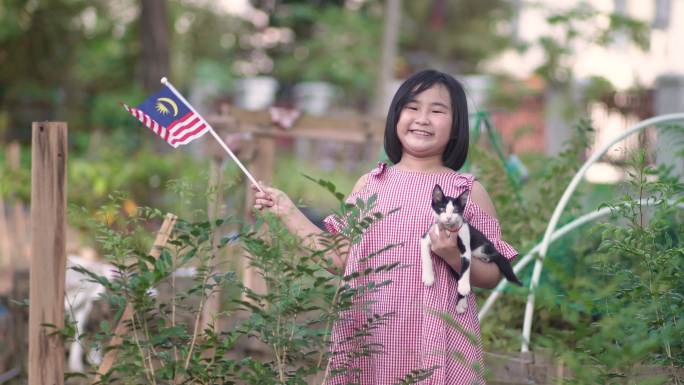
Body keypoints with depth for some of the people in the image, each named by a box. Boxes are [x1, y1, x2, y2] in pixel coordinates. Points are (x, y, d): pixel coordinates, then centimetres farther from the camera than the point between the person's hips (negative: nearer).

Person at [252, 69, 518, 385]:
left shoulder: (469, 192, 1)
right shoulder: (370, 184, 9)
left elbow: (491, 277, 2)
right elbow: (341, 258, 9)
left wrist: (454, 255, -16)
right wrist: (289, 213, 8)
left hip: (436, 340, -2)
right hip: (367, 336, 2)